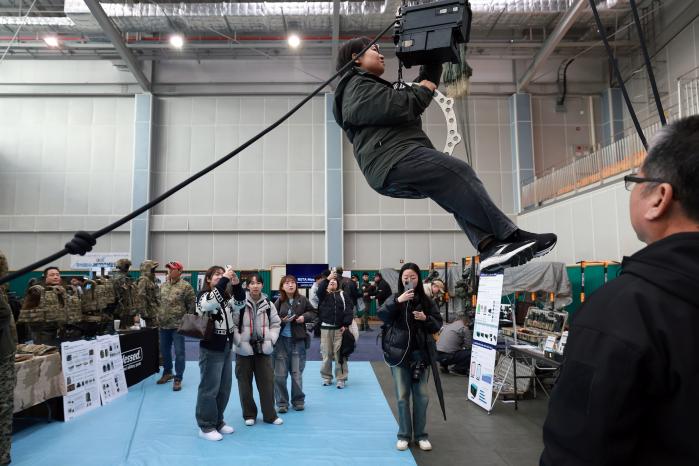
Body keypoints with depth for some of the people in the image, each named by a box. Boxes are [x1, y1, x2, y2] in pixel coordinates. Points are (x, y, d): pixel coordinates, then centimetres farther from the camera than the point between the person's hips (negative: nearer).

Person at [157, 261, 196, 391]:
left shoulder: (186, 286, -10)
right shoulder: (163, 285, 10)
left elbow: (192, 305, -9)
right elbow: (159, 303, 20)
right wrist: (159, 318, 14)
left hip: (178, 325, -6)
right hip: (163, 325, 7)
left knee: (179, 352, 0)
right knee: (164, 351, 17)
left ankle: (178, 379, 9)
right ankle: (167, 373, 35)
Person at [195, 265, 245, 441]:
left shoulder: (226, 297, 10)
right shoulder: (203, 295, -9)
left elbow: (240, 303, -6)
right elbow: (211, 302, -31)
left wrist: (236, 284, -21)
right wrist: (224, 280, -32)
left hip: (227, 348, 7)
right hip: (211, 349, -7)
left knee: (224, 388, 15)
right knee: (209, 388, 1)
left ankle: (218, 421, 28)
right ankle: (206, 426, 13)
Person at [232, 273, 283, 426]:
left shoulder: (268, 304, 3)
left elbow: (275, 324, 9)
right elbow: (232, 324, -7)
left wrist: (271, 340, -3)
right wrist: (239, 342, -14)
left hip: (263, 349, 2)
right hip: (244, 350, -2)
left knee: (267, 382, 5)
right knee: (245, 383, 7)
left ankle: (270, 415, 19)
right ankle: (249, 414, 24)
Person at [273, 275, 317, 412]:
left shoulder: (302, 300, -3)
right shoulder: (278, 302, -5)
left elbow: (314, 313, 8)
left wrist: (305, 317, -10)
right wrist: (282, 321, -21)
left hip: (298, 340, 0)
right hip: (281, 340, 0)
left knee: (297, 373, 9)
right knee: (280, 374, 4)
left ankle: (298, 401, 25)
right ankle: (282, 402, 19)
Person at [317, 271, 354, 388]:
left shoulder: (343, 295, 8)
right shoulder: (323, 294, 9)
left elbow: (348, 310, 1)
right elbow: (319, 289, -15)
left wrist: (346, 325, -9)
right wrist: (327, 278, -25)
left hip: (340, 328, -1)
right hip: (326, 328, 1)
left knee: (339, 354, 0)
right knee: (326, 354, 6)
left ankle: (341, 378, 9)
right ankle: (326, 377, 20)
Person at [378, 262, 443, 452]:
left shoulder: (426, 301, 2)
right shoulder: (395, 298, 0)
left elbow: (438, 324, 5)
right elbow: (381, 315, -16)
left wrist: (426, 318, -15)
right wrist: (397, 301, -28)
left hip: (420, 353, 1)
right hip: (399, 353, -1)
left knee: (421, 396, 8)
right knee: (402, 396, 6)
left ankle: (420, 435, 24)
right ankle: (404, 435, 20)